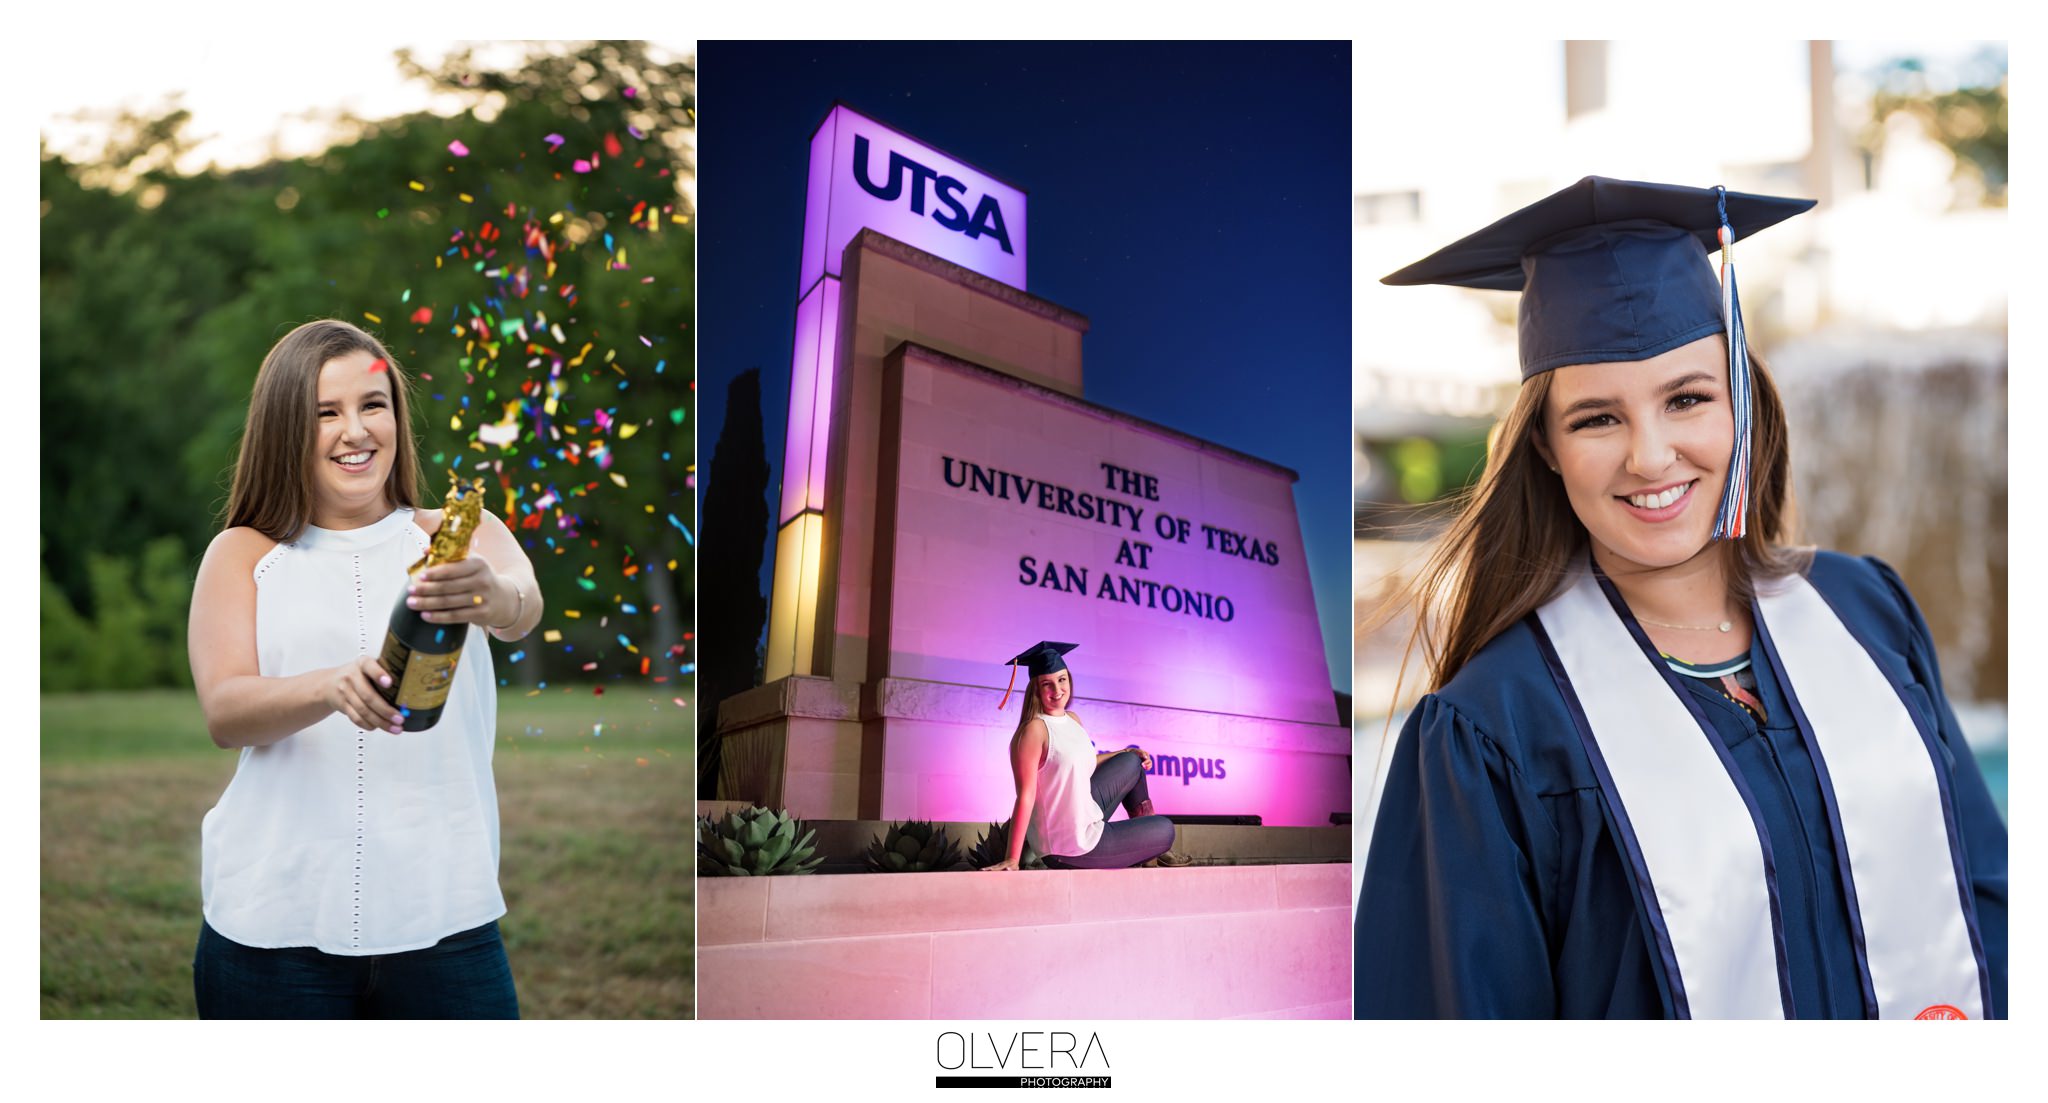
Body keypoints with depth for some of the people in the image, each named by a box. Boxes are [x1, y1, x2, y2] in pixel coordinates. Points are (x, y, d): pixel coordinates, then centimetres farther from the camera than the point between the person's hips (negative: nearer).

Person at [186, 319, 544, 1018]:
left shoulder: (461, 538, 6)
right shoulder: (244, 554, 7)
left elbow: (524, 607, -16)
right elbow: (223, 712, -7)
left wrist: (492, 597, -41)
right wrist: (332, 687, -29)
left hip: (441, 922, 0)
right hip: (275, 926, 0)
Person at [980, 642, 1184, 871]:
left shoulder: (1072, 719, 3)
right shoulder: (1034, 730, -23)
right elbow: (1025, 796, -26)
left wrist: (1129, 753, 22)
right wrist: (1012, 860, -27)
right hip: (1068, 850, -8)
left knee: (1132, 762, 23)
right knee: (1166, 830, 6)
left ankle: (1148, 850, 32)